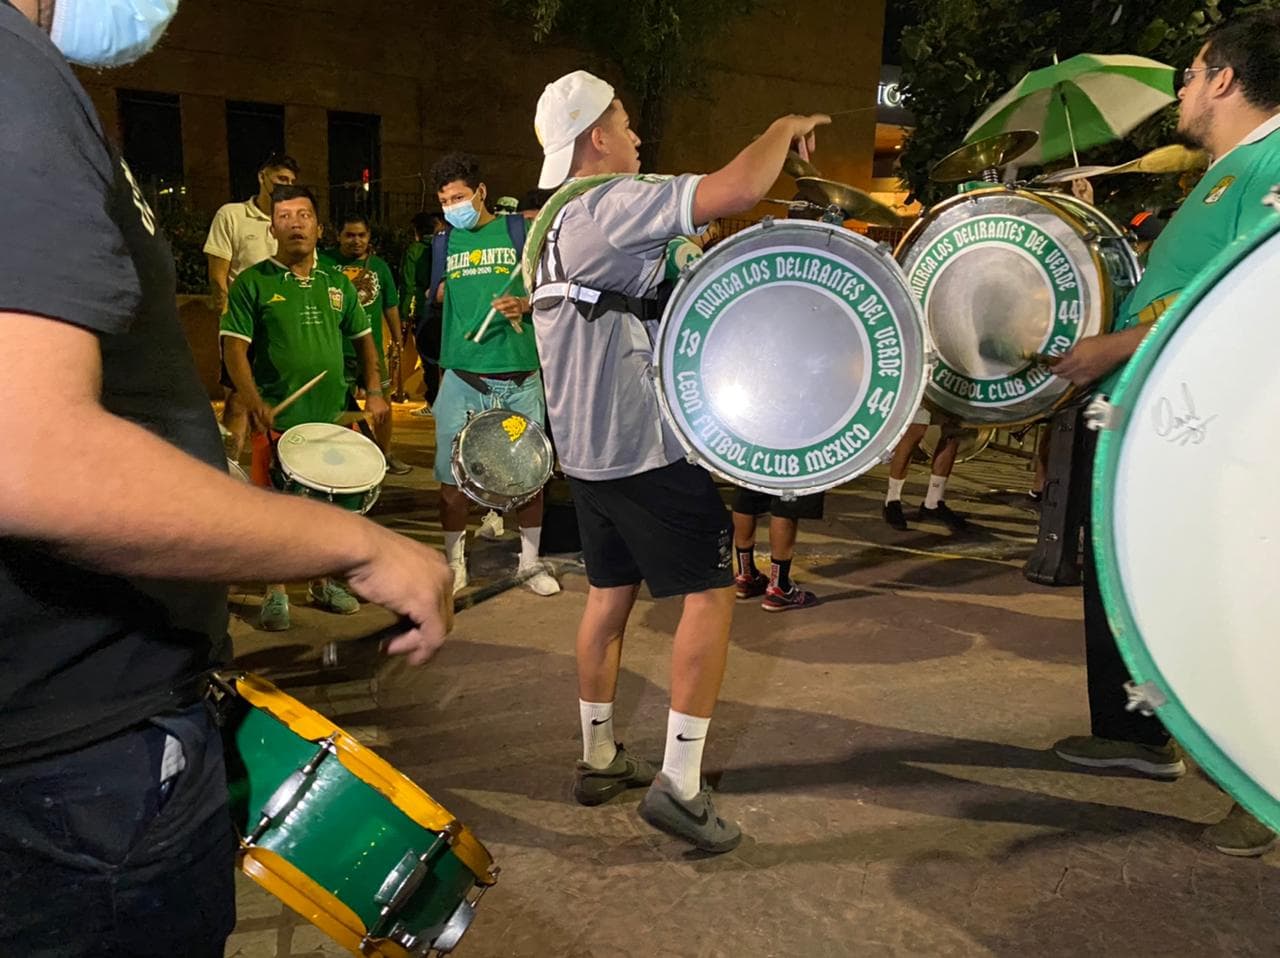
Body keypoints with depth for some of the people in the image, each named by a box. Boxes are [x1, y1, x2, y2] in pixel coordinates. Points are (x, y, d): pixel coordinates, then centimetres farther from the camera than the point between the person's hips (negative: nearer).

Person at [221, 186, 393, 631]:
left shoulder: (337, 283, 12)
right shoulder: (253, 282, -2)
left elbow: (363, 338, 19)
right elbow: (234, 347, -7)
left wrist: (374, 391, 8)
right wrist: (255, 403, -20)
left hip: (335, 416, 4)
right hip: (278, 420, -4)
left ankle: (324, 582, 29)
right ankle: (275, 593, 17)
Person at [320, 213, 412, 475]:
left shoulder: (379, 266, 11)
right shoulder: (325, 263, -1)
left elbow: (390, 306, 15)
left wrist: (397, 339, 14)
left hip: (372, 348, 4)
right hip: (336, 350, -3)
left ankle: (385, 455, 25)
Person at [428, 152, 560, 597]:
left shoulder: (518, 230, 3)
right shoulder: (443, 242, 12)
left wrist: (525, 304, -16)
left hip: (519, 373, -2)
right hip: (462, 374, 2)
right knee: (452, 474, 3)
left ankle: (530, 560, 22)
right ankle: (454, 562, 20)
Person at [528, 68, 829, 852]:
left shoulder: (551, 223, 16)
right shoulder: (611, 204, -14)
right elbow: (739, 190, -24)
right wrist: (785, 129, -5)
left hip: (586, 444, 10)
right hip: (647, 443, -10)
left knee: (611, 592, 16)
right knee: (711, 591, -3)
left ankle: (600, 757, 27)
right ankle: (679, 783, -2)